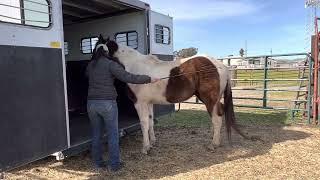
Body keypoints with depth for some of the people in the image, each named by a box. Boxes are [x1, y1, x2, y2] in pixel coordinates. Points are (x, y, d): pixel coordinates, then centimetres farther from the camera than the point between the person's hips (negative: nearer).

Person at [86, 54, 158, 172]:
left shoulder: (90, 65, 9)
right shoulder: (111, 64, -9)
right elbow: (128, 78, -18)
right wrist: (149, 79, -12)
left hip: (91, 103, 6)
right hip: (108, 103, -5)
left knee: (96, 134, 16)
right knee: (113, 134, 7)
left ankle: (98, 162, 27)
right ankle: (114, 164, 15)